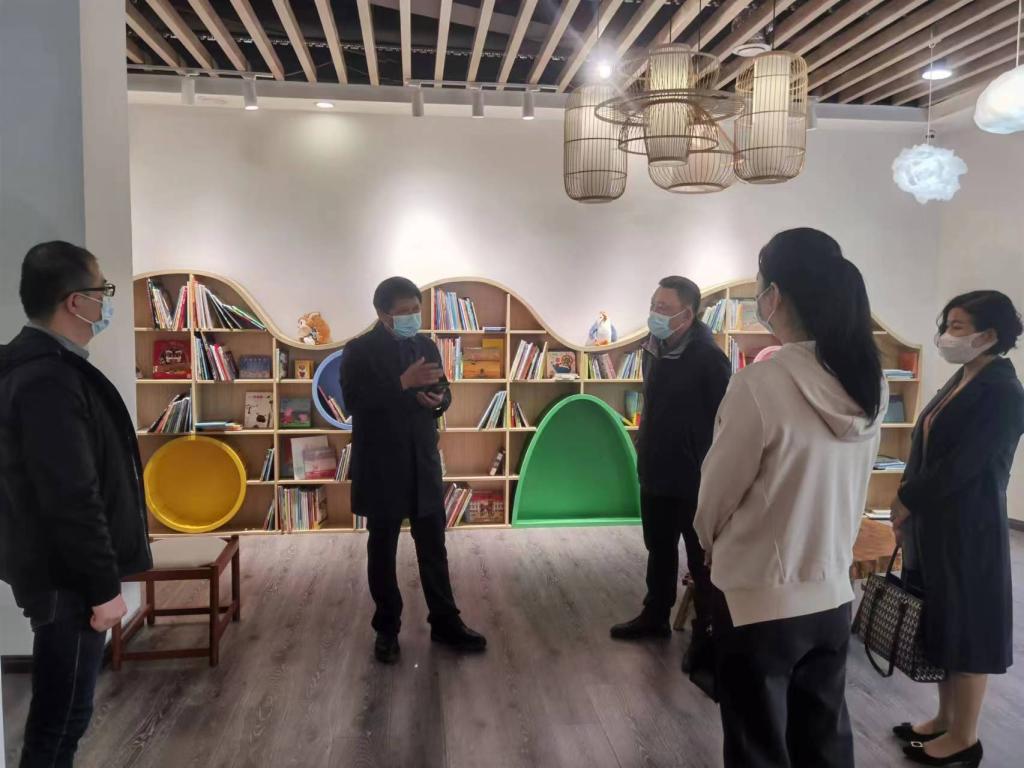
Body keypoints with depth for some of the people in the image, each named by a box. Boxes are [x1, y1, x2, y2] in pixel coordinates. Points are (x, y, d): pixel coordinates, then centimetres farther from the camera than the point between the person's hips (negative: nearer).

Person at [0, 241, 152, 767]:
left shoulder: (42, 366, 10)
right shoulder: (50, 380, -23)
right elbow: (72, 499, -25)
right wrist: (103, 587, -19)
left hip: (60, 570, 10)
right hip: (67, 578, -10)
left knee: (60, 709, 20)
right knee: (62, 714, 3)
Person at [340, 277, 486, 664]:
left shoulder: (426, 345, 8)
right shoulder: (359, 351, -9)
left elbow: (442, 390, 13)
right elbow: (354, 402, -21)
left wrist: (438, 399, -11)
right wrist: (404, 383, -27)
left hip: (423, 463, 5)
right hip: (381, 467, -4)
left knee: (433, 545, 11)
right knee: (382, 550, 9)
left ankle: (445, 622, 23)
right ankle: (387, 629, 23)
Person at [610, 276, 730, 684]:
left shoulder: (708, 358, -17)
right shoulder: (654, 350, 6)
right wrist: (646, 456, 15)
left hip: (694, 480, -7)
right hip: (655, 475, 7)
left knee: (702, 561, 6)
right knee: (659, 551, 21)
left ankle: (707, 636, 20)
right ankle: (656, 616, 37)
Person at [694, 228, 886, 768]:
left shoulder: (759, 384, -23)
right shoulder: (871, 384, -4)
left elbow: (714, 497, -10)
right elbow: (850, 489, 7)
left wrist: (712, 543, 10)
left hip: (758, 602, -5)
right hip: (832, 596, 6)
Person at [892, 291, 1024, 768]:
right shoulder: (960, 380, 10)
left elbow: (963, 465, -21)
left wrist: (905, 501, -11)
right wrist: (908, 505, 6)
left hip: (969, 528, -8)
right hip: (934, 523, 8)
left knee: (967, 628, 5)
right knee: (942, 623, 16)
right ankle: (945, 719, 31)